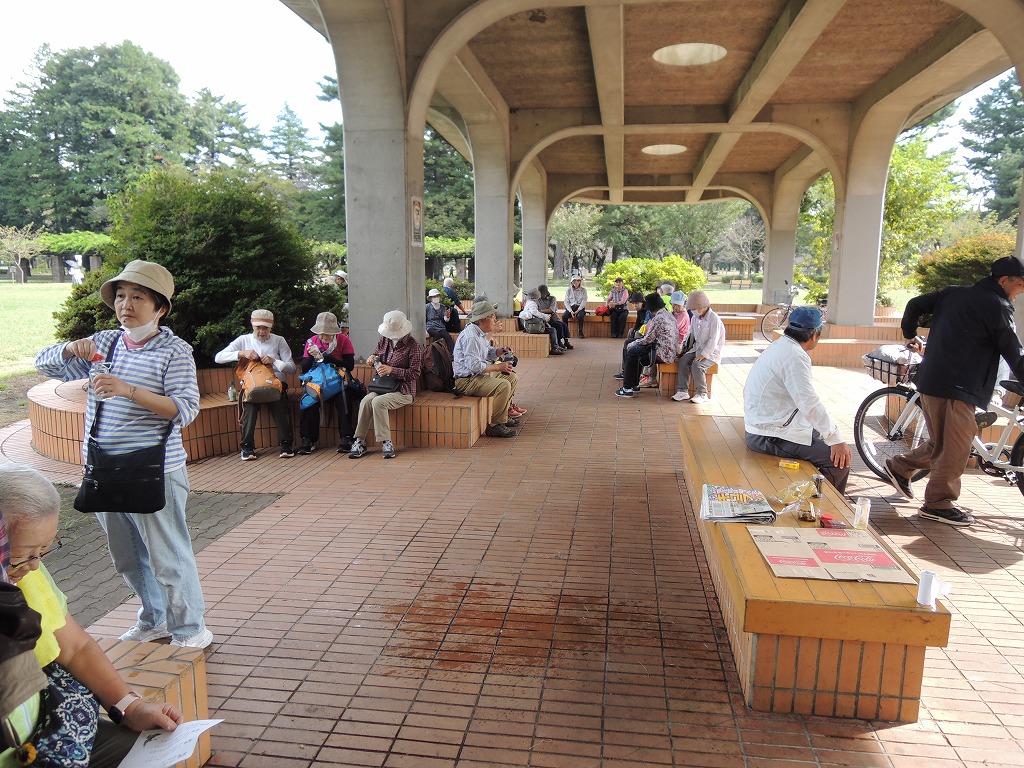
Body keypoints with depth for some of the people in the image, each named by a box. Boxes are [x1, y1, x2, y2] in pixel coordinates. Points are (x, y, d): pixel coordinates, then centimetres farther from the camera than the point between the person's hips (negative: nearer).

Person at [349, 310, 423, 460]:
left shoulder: (413, 346, -7)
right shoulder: (385, 339, 11)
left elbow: (414, 374, -13)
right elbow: (377, 353, 27)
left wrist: (392, 370, -21)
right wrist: (373, 359, 1)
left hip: (402, 391, -5)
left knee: (378, 402, -32)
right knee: (366, 401, -26)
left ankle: (386, 442, -25)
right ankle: (360, 441, -21)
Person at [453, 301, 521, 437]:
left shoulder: (480, 333, 12)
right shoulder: (471, 337, -22)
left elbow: (489, 353, 24)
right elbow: (474, 365, -29)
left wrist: (502, 350, 3)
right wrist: (499, 367, -23)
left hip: (479, 375, 11)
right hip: (466, 380, -11)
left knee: (512, 378, 15)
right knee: (503, 386, -28)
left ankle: (503, 414, 22)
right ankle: (495, 425, -19)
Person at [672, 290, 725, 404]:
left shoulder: (714, 319, -15)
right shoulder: (695, 318, 9)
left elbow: (713, 340, -20)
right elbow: (691, 335, 21)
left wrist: (703, 354, -24)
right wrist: (686, 347, 9)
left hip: (712, 352, -7)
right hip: (697, 348, 7)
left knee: (697, 365, -30)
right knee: (683, 361, -17)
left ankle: (702, 394, -18)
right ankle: (683, 391, -16)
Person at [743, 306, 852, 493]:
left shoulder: (781, 346, 12)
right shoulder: (795, 356, -19)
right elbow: (810, 403, -25)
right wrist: (836, 439, -22)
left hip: (763, 425, 11)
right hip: (769, 438, -11)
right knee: (839, 460, -10)